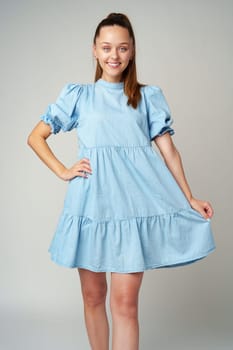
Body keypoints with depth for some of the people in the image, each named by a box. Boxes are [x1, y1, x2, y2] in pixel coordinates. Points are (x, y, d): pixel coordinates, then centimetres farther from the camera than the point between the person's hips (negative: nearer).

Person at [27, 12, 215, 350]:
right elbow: (35, 137, 13)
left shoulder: (149, 96, 12)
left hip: (135, 202, -1)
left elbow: (168, 150, 8)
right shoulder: (78, 95, 11)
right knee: (93, 295, 11)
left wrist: (190, 199, 0)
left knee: (125, 302, -5)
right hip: (92, 202, 1)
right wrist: (63, 172, 2)